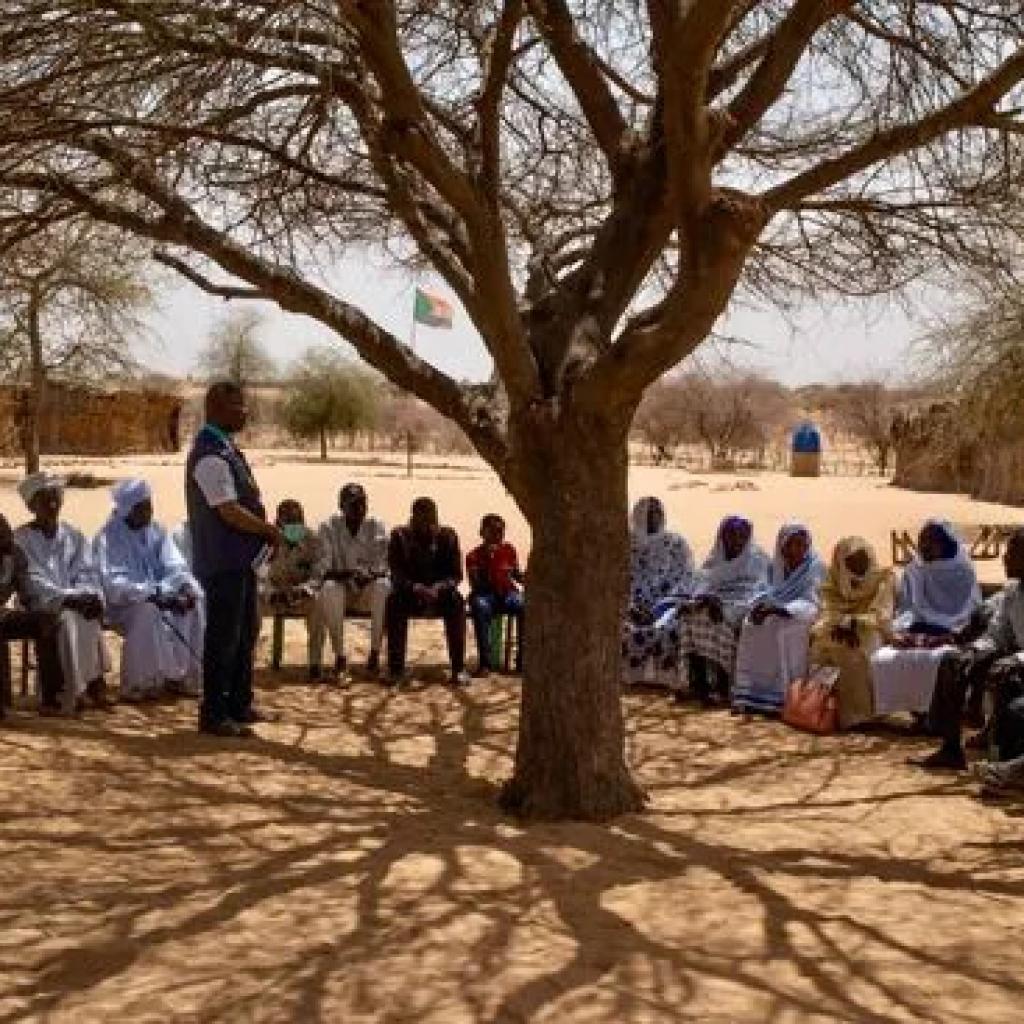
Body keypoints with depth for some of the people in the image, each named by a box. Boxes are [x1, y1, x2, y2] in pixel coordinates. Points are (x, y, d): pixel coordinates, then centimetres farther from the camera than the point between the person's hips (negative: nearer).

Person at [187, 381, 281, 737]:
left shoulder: (226, 449, 13)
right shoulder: (210, 456, -19)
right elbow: (229, 511, -23)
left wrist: (265, 531, 7)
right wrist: (270, 531, -11)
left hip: (241, 558, 10)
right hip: (223, 561, -10)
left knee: (246, 630, 19)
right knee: (223, 636, -3)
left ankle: (239, 704, 30)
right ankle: (213, 715, 6)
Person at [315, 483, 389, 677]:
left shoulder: (377, 527, 2)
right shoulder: (329, 528, -1)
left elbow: (384, 566, -5)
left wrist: (368, 573, -28)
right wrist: (343, 574, -30)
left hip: (369, 590, 1)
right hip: (341, 589, -1)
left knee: (383, 585, -33)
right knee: (329, 588, -35)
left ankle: (375, 652, -28)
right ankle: (339, 655, -31)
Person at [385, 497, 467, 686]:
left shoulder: (447, 536, -1)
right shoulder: (400, 536, -3)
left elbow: (456, 575, -5)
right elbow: (396, 573, -11)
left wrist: (438, 588, -25)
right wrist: (416, 588, -30)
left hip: (440, 594, 1)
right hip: (409, 596, 0)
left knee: (456, 600, -31)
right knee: (394, 600, -33)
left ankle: (459, 668, -31)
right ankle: (395, 668, -31)